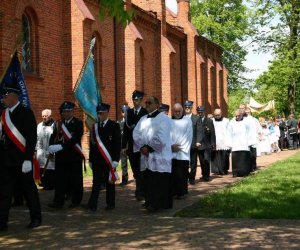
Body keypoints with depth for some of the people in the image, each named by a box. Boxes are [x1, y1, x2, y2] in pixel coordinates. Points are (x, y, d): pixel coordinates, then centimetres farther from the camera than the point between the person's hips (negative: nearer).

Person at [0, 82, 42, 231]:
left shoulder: (26, 113, -7)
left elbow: (32, 138, -13)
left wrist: (28, 159, -18)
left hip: (22, 160, -6)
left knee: (29, 190, 6)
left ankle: (36, 218, 20)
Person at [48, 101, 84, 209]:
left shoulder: (78, 123, -2)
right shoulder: (58, 124, 12)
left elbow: (75, 139, -15)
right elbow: (53, 136, 5)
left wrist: (61, 146, -24)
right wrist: (51, 146, -17)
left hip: (74, 157, -3)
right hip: (60, 156, 3)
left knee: (75, 180, 5)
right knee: (60, 180, 1)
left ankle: (76, 201, 17)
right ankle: (58, 202, 4)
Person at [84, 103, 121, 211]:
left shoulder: (114, 126, -2)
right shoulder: (94, 126, 9)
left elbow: (117, 144, -6)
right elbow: (92, 144, 12)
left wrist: (115, 160, -12)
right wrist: (91, 159, 10)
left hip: (108, 160, -3)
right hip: (96, 160, 3)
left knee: (110, 182, 7)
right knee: (96, 182, -1)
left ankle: (110, 204, 16)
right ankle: (92, 205, -3)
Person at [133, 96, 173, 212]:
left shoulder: (163, 119, -5)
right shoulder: (143, 119, 15)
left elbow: (161, 137, -15)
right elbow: (136, 134, 6)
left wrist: (149, 148, -13)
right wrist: (142, 147, -10)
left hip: (159, 156, -6)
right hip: (146, 155, 6)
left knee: (159, 182, -6)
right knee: (148, 181, 8)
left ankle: (158, 204, -5)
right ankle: (150, 202, 17)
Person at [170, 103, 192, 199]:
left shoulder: (187, 121, 5)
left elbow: (189, 136, -1)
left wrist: (180, 147, -8)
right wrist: (171, 146, -9)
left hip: (183, 152, -2)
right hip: (171, 152, 2)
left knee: (181, 174, -3)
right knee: (171, 173, 1)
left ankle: (181, 192, 4)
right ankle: (172, 192, 8)